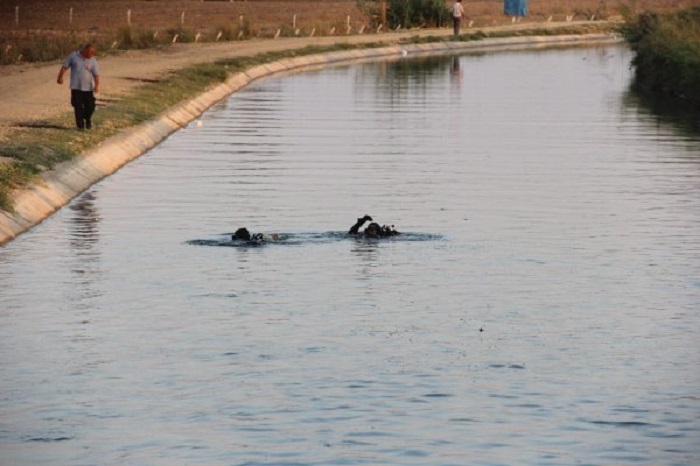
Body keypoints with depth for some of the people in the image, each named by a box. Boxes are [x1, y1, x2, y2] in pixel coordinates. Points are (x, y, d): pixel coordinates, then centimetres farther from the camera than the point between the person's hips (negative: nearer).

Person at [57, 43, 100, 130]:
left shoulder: (92, 61, 1)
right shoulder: (73, 56, 0)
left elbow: (96, 74, -3)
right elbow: (65, 66, 4)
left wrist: (97, 85, -16)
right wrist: (60, 77, -3)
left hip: (88, 87, 1)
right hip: (76, 87, -1)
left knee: (90, 106, 2)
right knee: (78, 107, -2)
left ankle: (88, 120, 30)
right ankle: (80, 125, 6)